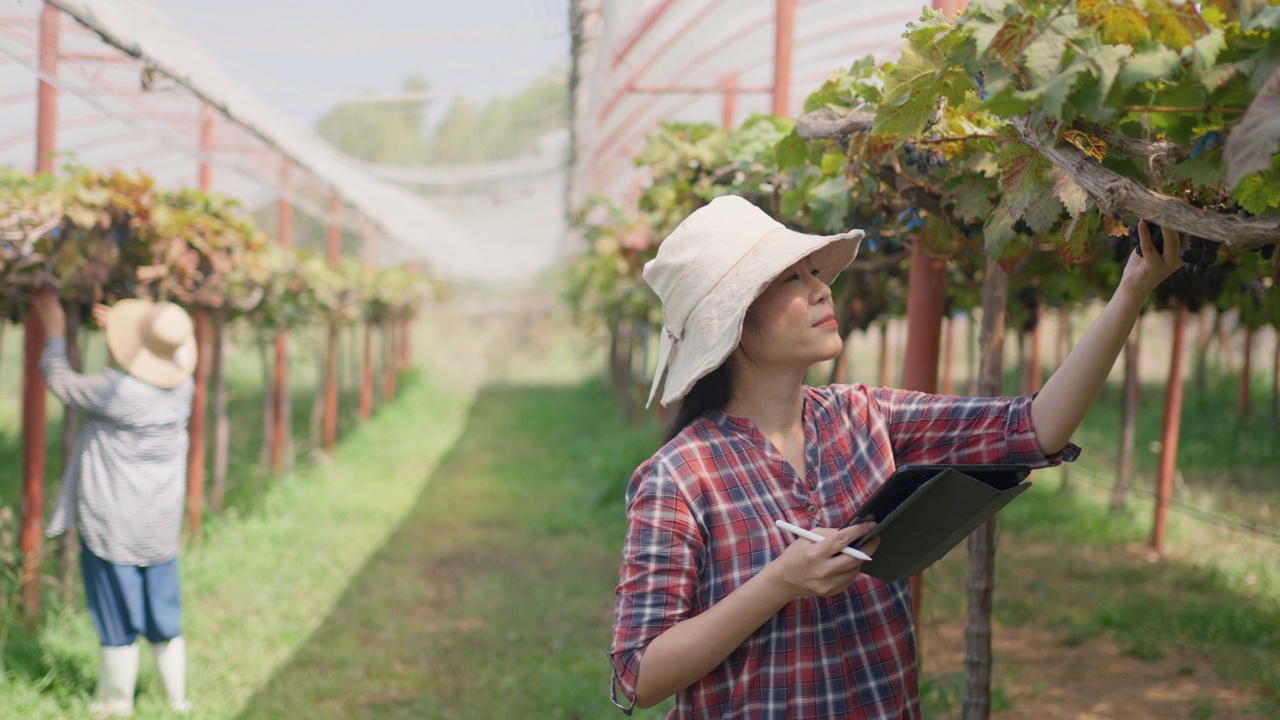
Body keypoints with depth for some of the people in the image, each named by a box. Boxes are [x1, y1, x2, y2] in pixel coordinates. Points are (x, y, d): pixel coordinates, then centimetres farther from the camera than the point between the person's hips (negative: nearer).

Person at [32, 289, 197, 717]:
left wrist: (55, 333, 7)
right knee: (164, 617, 17)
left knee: (118, 623, 8)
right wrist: (119, 330, 22)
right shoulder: (183, 388, -8)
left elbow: (61, 382, -7)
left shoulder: (115, 390, -25)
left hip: (112, 527, -5)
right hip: (161, 527, 5)